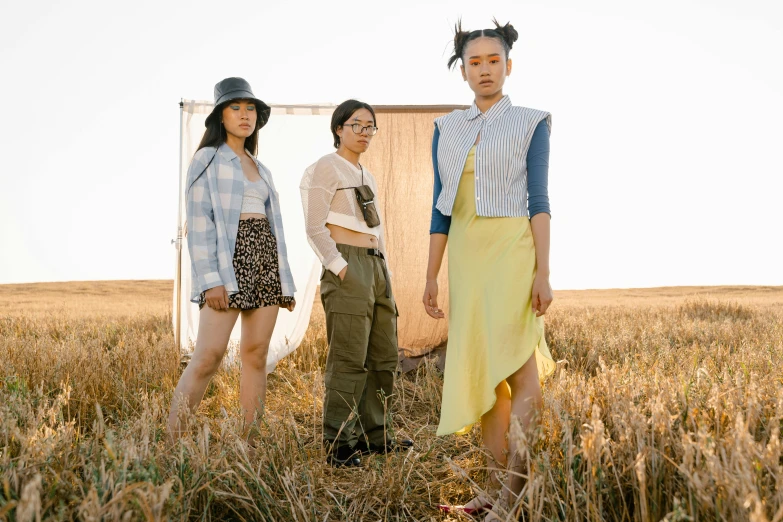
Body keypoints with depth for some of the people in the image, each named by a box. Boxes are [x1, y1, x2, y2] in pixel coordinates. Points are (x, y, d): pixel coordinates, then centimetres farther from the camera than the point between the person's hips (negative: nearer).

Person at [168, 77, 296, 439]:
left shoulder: (260, 168, 21)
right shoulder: (208, 160, 3)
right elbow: (199, 223, -7)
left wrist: (285, 281, 12)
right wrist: (210, 280, -18)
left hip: (266, 259, 6)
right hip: (227, 257, -6)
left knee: (256, 355, 2)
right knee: (209, 355, -14)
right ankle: (172, 440, -9)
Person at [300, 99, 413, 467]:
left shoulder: (367, 176, 21)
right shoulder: (326, 168, -3)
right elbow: (315, 228, -11)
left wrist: (384, 272, 14)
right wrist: (342, 271, -18)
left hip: (377, 267, 9)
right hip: (348, 266, -9)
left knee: (384, 357, 9)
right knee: (349, 360, -11)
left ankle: (375, 436, 18)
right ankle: (340, 444, -4)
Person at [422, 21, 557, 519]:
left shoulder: (530, 123, 3)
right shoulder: (446, 129, 14)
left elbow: (538, 199, -4)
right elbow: (441, 207, 13)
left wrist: (543, 272, -12)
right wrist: (432, 276, 9)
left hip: (513, 251, -4)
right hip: (467, 257, 4)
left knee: (517, 367, -11)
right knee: (483, 369, 4)